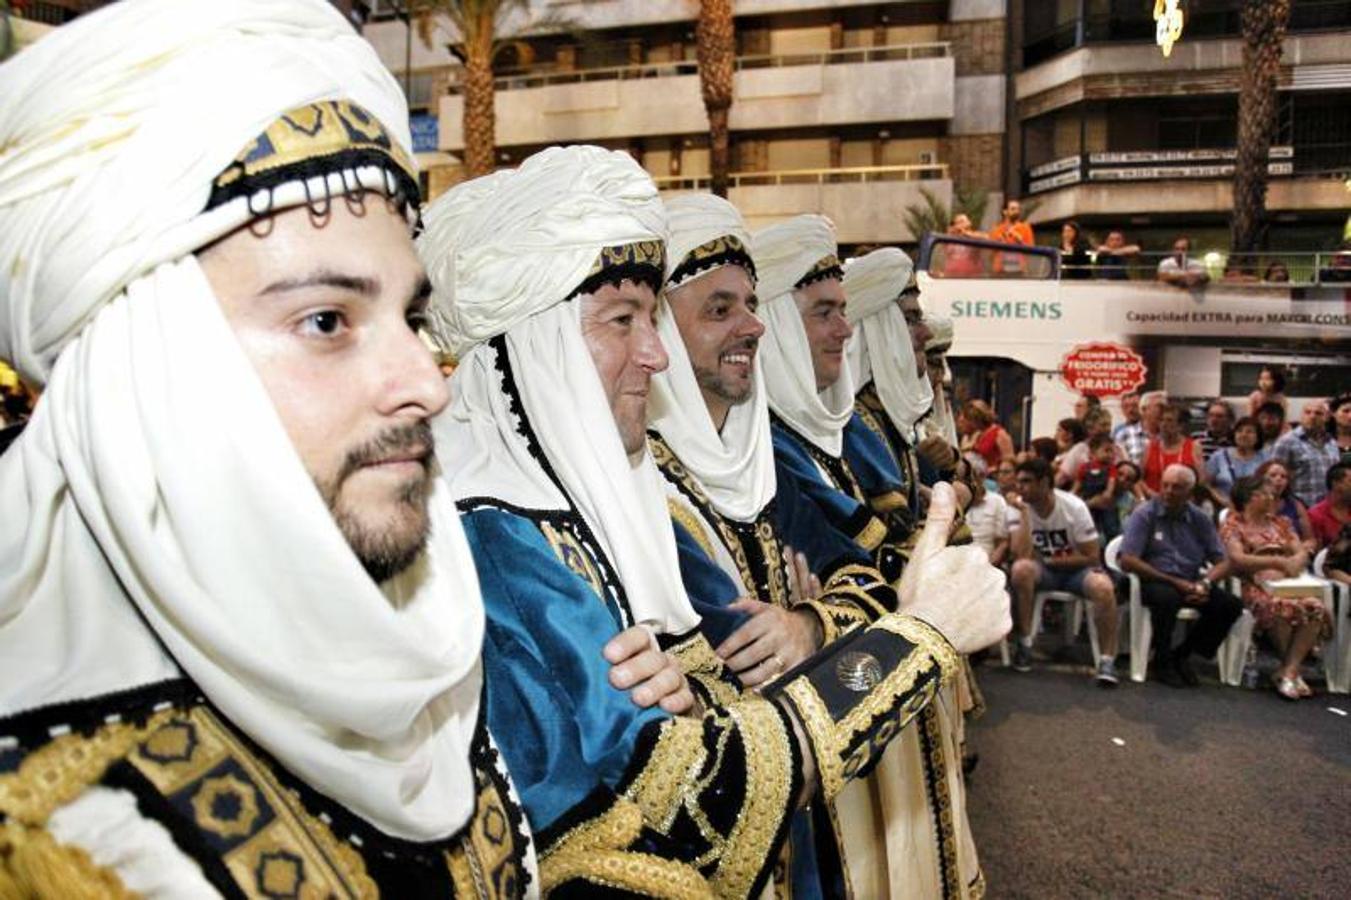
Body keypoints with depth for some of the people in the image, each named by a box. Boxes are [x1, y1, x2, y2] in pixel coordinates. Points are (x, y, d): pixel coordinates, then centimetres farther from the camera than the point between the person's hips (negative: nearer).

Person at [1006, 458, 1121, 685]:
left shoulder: (1074, 507, -14)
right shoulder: (1018, 508, -11)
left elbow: (1091, 556, -11)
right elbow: (1022, 555, -25)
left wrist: (1051, 560, -14)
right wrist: (1024, 512, -27)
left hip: (1075, 568, -1)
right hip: (1041, 570, 1)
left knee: (1104, 587, -33)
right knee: (1021, 569, -33)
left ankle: (1107, 659, -18)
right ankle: (1024, 643, -17)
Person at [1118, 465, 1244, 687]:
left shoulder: (1200, 519, 10)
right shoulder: (1145, 514, -2)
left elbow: (1223, 562, 10)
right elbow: (1127, 561, -11)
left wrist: (1205, 583, -12)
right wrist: (1173, 581, -14)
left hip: (1190, 584, 5)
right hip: (1155, 582, -4)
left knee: (1232, 605, -19)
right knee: (1166, 596, -37)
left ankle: (1182, 653, 2)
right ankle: (1162, 661, -10)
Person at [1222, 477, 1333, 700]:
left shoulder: (1281, 522, 26)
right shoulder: (1233, 524, 8)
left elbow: (1302, 553, 15)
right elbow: (1237, 559, -8)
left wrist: (1294, 563, -9)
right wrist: (1277, 561, -14)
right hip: (1255, 585, -5)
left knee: (1316, 607, -28)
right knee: (1282, 605, -37)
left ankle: (1288, 672, -25)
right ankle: (1293, 670, -17)